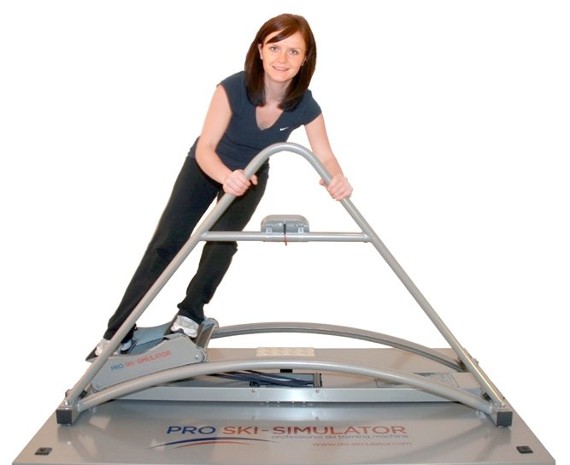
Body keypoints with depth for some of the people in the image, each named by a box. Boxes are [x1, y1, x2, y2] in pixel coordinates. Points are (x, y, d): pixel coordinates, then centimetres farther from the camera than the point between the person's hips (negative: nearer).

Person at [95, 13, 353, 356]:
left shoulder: (306, 107, -25)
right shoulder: (233, 89, -34)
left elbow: (325, 156, -24)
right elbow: (204, 149, -38)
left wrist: (337, 178, -49)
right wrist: (226, 176, -60)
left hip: (250, 177, 2)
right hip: (207, 168, -2)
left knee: (223, 241, -16)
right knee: (166, 243, -7)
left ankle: (190, 314, 8)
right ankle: (119, 332, -2)